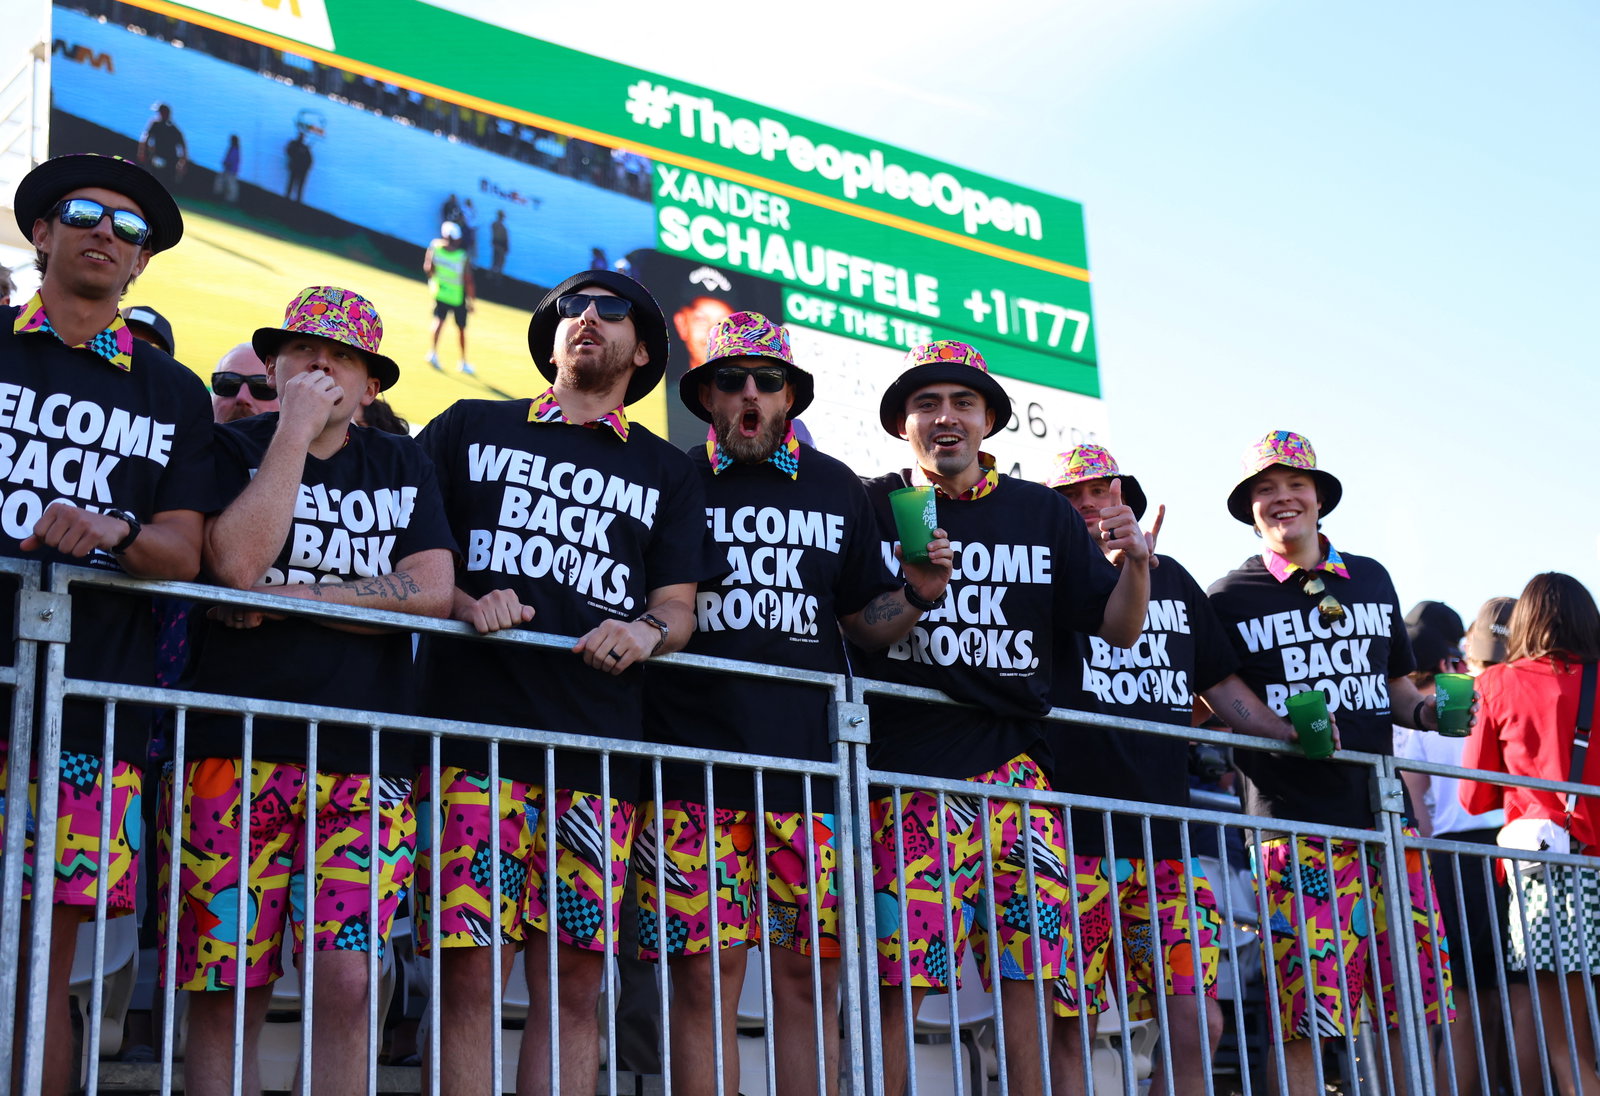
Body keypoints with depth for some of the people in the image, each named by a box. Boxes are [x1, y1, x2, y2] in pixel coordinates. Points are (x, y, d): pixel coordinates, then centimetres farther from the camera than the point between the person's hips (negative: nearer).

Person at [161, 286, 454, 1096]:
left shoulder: (402, 466, 15)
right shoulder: (235, 447, 8)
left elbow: (431, 591, 0)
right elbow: (237, 561, -12)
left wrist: (289, 597, -6)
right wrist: (295, 430, -8)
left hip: (364, 756, 2)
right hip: (236, 747, -1)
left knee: (346, 979, -7)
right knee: (225, 985, -3)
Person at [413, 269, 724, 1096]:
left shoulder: (666, 474, 21)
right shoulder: (471, 428, 17)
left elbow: (678, 604, 15)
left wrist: (647, 630, -7)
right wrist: (465, 605, -7)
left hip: (598, 742, 2)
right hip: (475, 726, -2)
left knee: (574, 982, -1)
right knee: (468, 972, -9)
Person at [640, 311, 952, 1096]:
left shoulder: (837, 490, 16)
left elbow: (866, 623, 18)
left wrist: (917, 594, 0)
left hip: (810, 758, 2)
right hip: (696, 760, -2)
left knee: (811, 975, 2)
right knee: (704, 971, -4)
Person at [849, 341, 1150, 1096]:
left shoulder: (1043, 513, 12)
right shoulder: (872, 508, 4)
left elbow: (1116, 629, 14)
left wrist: (1135, 563, -5)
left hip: (1013, 769, 3)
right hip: (904, 769, -2)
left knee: (1026, 977, 1)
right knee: (896, 981, -5)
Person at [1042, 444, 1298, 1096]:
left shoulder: (1172, 578, 18)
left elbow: (1220, 685, 24)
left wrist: (1291, 731, 10)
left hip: (1167, 832, 4)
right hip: (1077, 838, -4)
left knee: (1196, 1022, 0)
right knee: (1069, 1024, -3)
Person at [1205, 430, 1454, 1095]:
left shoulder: (1372, 580, 15)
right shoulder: (1228, 598, 3)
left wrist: (1429, 710, 3)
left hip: (1383, 814, 4)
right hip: (1294, 825, -4)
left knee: (1413, 1012, 3)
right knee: (1305, 1022, -9)